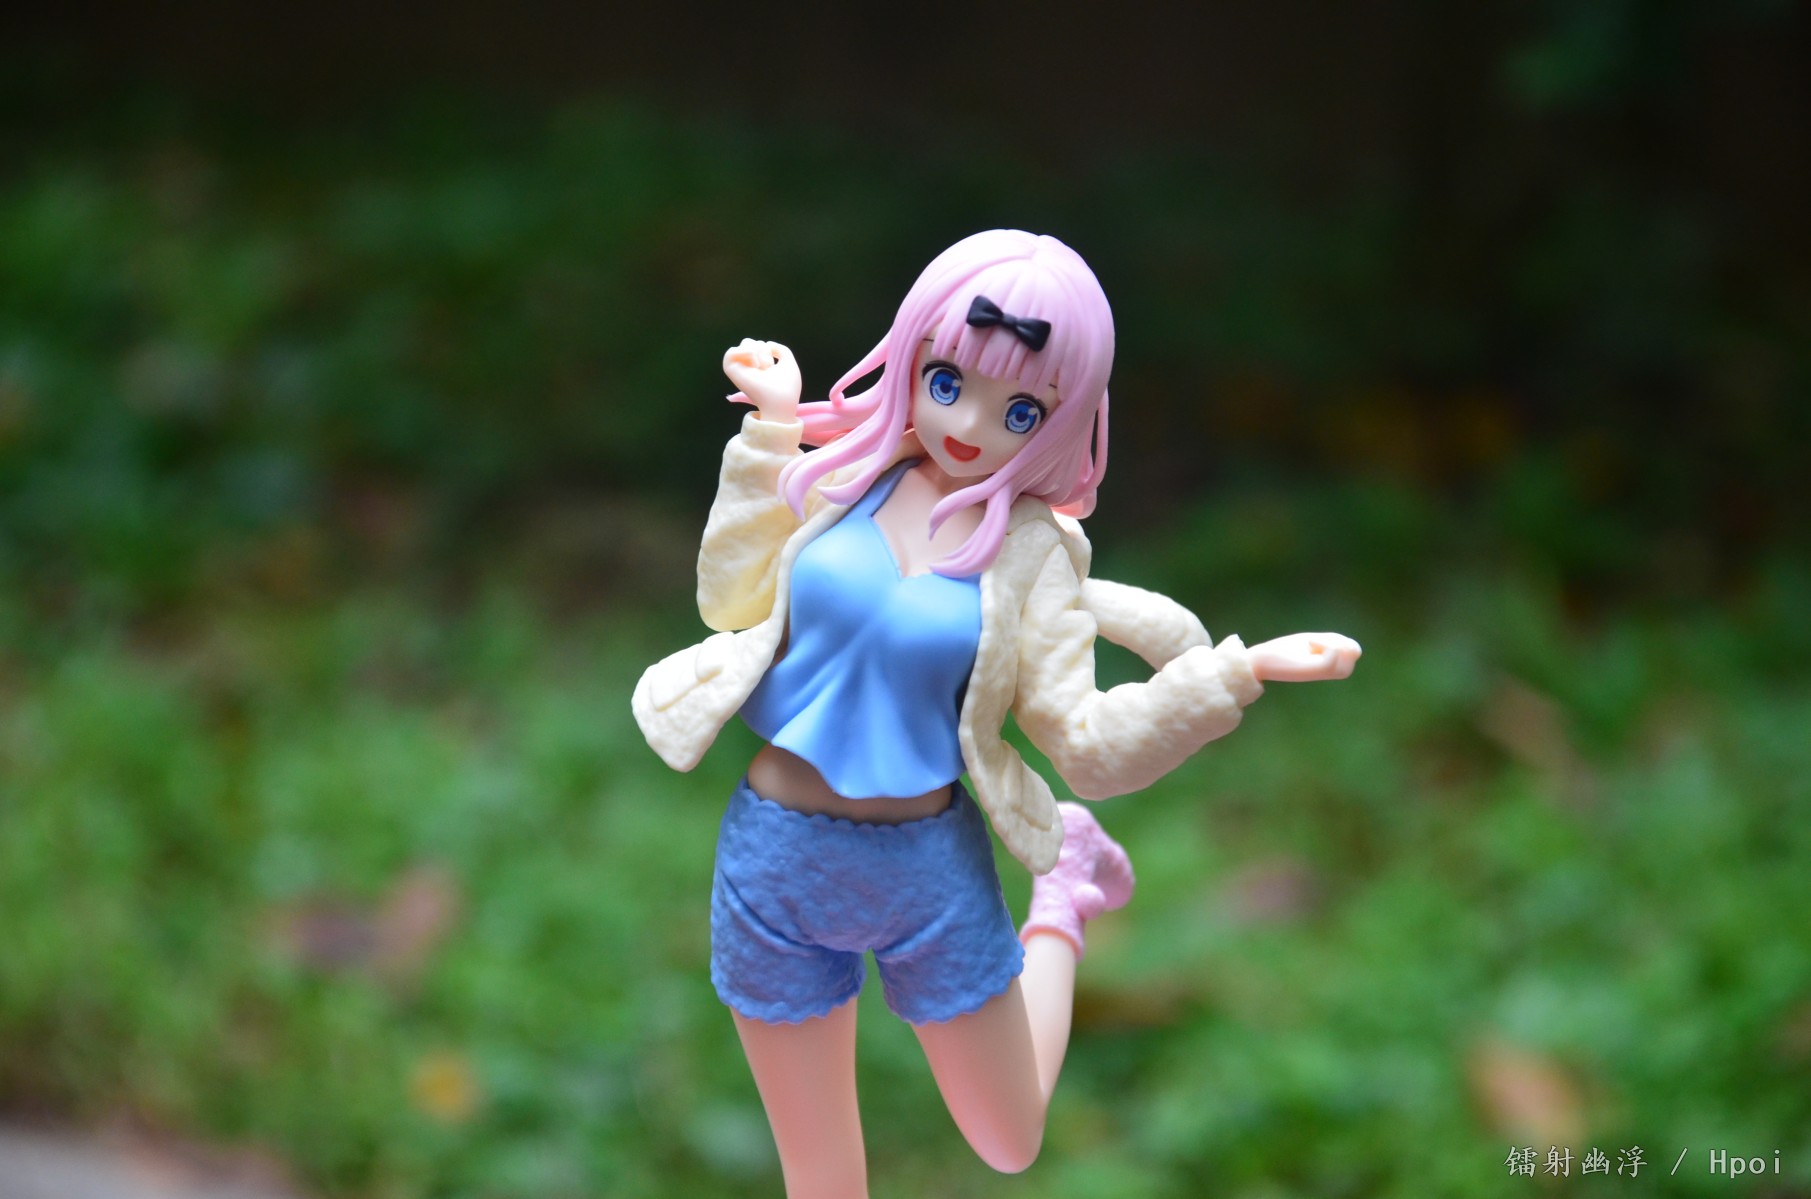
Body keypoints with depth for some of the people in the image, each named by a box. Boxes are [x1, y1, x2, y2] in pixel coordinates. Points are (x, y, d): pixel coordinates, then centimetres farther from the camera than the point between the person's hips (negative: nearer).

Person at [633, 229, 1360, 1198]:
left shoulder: (1030, 548, -9)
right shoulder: (848, 474, -4)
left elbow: (1086, 745, -10)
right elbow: (733, 602, 4)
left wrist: (1237, 673, -22)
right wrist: (771, 431, 0)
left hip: (929, 868, -1)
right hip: (774, 859, 1)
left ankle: (1062, 895, 40)